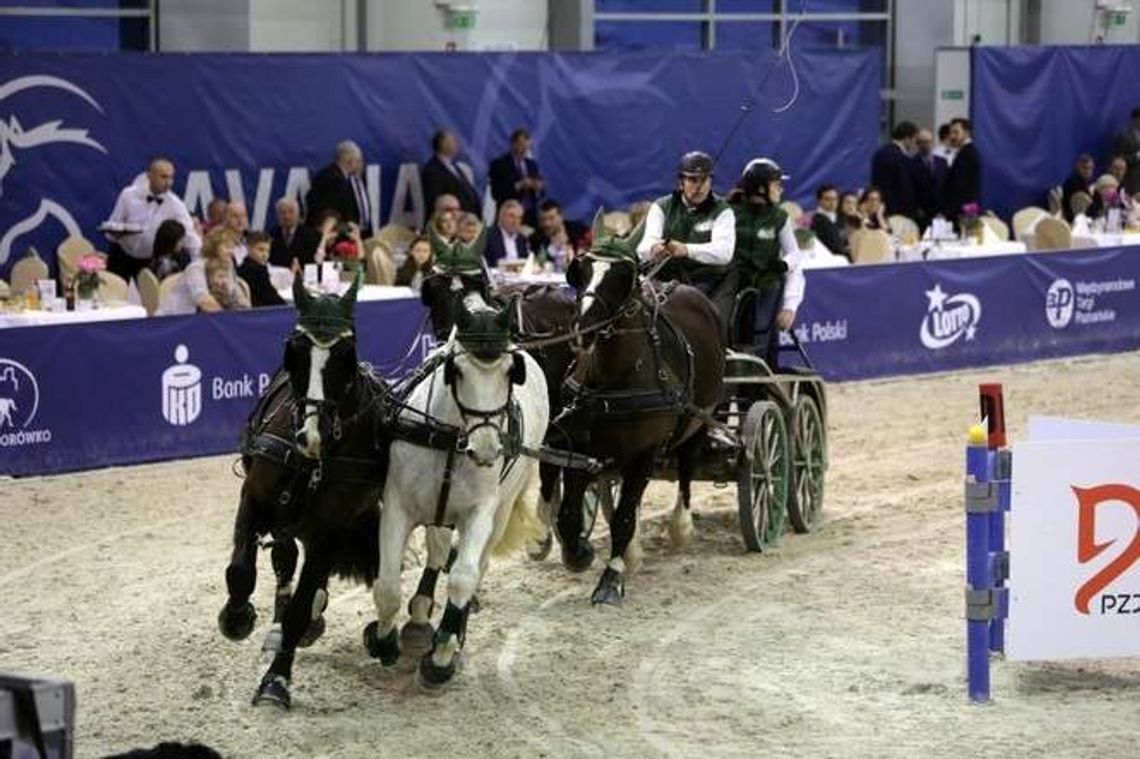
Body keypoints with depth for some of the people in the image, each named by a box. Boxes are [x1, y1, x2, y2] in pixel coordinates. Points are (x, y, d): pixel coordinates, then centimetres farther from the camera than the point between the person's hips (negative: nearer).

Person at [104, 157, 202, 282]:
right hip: (121, 257, 0)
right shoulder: (128, 195, -12)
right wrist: (116, 232, -29)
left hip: (151, 262, 0)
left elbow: (190, 239, -20)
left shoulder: (175, 205, -15)